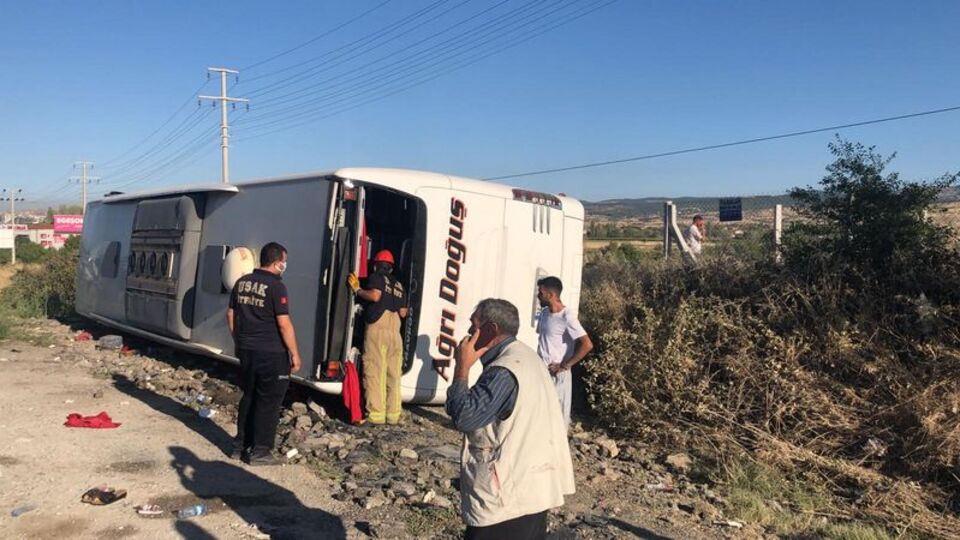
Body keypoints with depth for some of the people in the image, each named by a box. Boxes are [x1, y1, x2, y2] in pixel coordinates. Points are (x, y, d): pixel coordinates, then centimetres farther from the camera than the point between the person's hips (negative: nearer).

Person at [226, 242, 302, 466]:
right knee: (268, 402, 2)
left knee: (248, 398, 18)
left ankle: (240, 446, 25)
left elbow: (231, 315, 14)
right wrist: (295, 354, -11)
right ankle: (260, 452, 7)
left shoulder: (242, 282, 7)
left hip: (246, 351, 7)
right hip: (271, 354, -7)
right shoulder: (276, 286, -15)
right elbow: (284, 324, -17)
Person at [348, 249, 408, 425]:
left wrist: (357, 289, 0)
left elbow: (375, 295, -14)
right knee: (393, 375, 7)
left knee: (375, 372, -6)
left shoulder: (376, 277, 6)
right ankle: (393, 414, 7)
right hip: (395, 331, 6)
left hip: (377, 328, -5)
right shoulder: (398, 284, 22)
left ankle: (375, 414, -9)